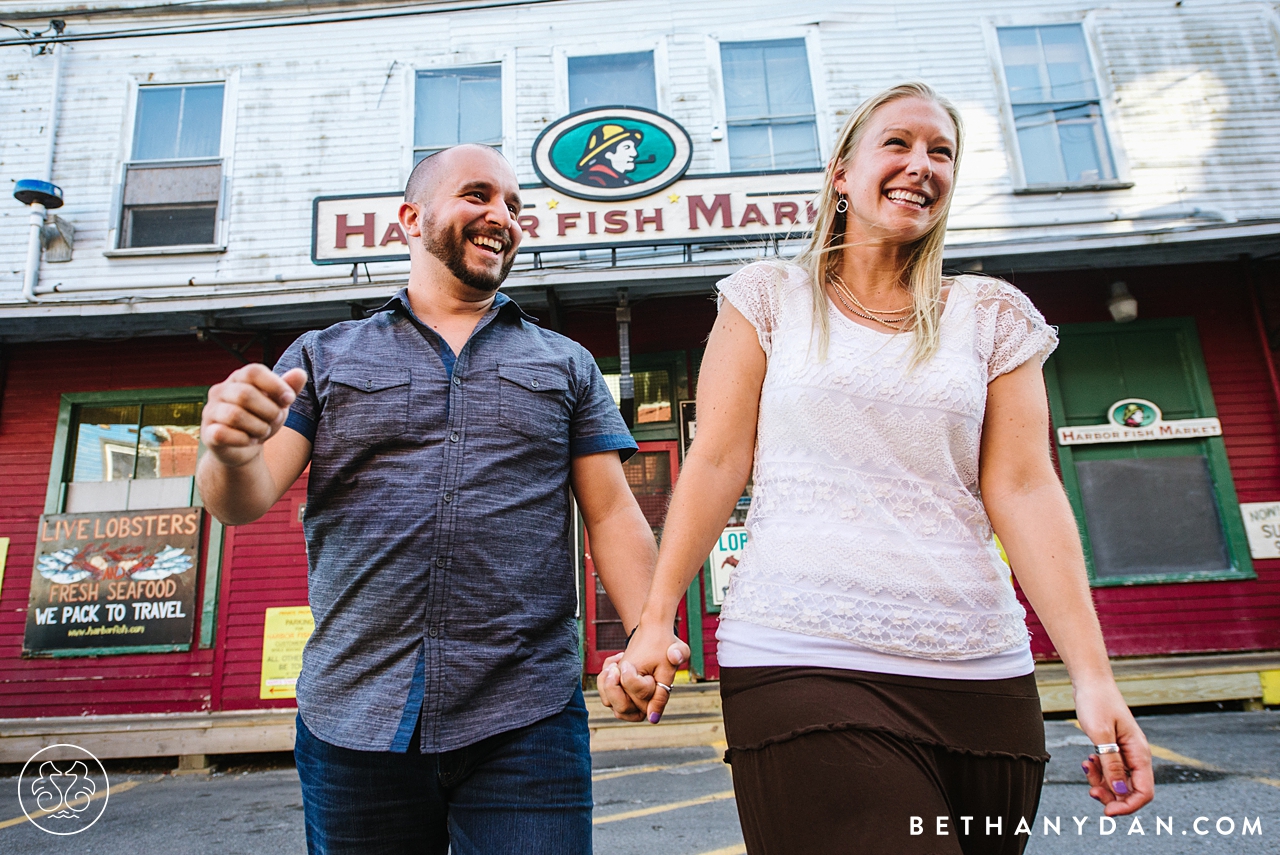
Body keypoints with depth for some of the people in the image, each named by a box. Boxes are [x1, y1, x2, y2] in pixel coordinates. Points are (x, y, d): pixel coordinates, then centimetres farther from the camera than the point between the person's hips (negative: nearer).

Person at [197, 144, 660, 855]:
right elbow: (244, 502, 3)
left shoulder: (567, 364, 11)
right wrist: (233, 452, -21)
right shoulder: (323, 356, 11)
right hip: (352, 719, 1)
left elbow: (613, 514, 4)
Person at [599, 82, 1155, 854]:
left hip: (981, 673, 4)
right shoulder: (771, 296, 6)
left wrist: (1093, 674, -4)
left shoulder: (992, 316, 11)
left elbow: (1023, 489, 3)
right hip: (800, 663, -3)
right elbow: (718, 462, 0)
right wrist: (656, 622, -6)